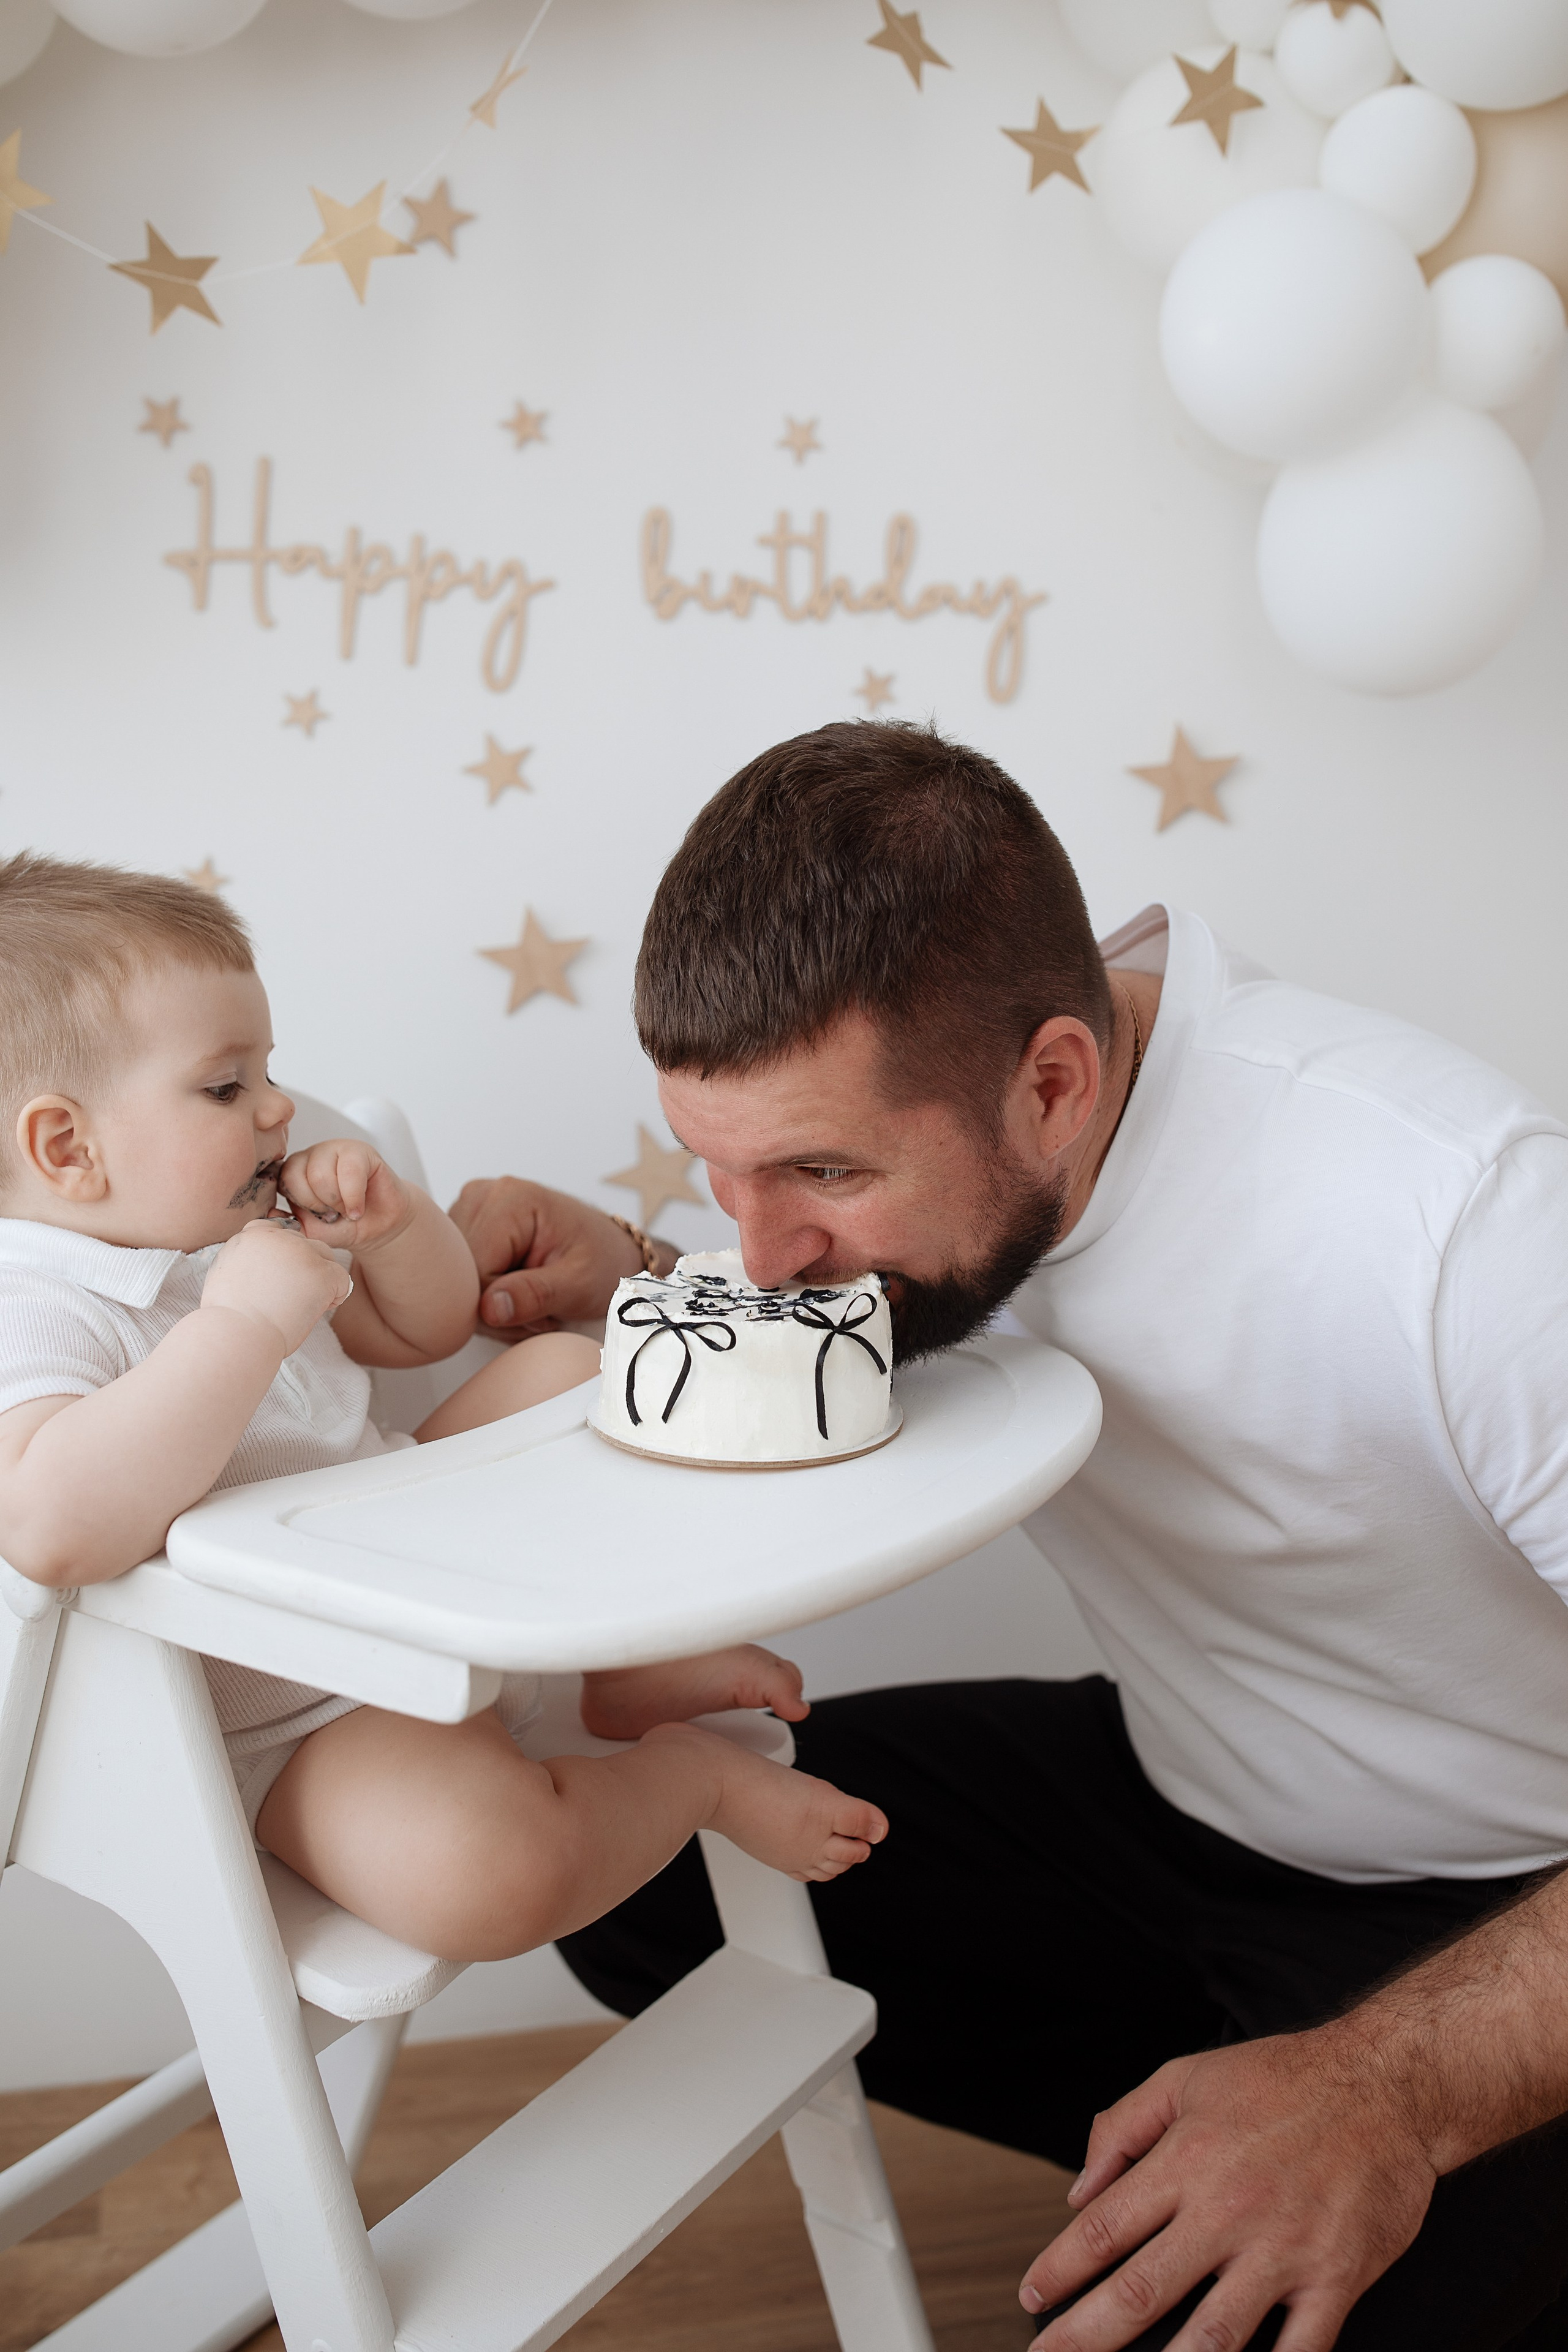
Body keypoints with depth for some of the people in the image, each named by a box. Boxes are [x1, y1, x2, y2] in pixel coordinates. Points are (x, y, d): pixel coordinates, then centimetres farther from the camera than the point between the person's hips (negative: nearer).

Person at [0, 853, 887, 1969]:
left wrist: (391, 1219, -4)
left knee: (566, 1369, 7)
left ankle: (632, 1666, 11)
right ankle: (692, 1769, -4)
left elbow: (430, 1326, 18)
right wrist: (243, 1326, -40)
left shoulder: (229, 1238, 7)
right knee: (484, 1868, -35)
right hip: (298, 1723, -9)